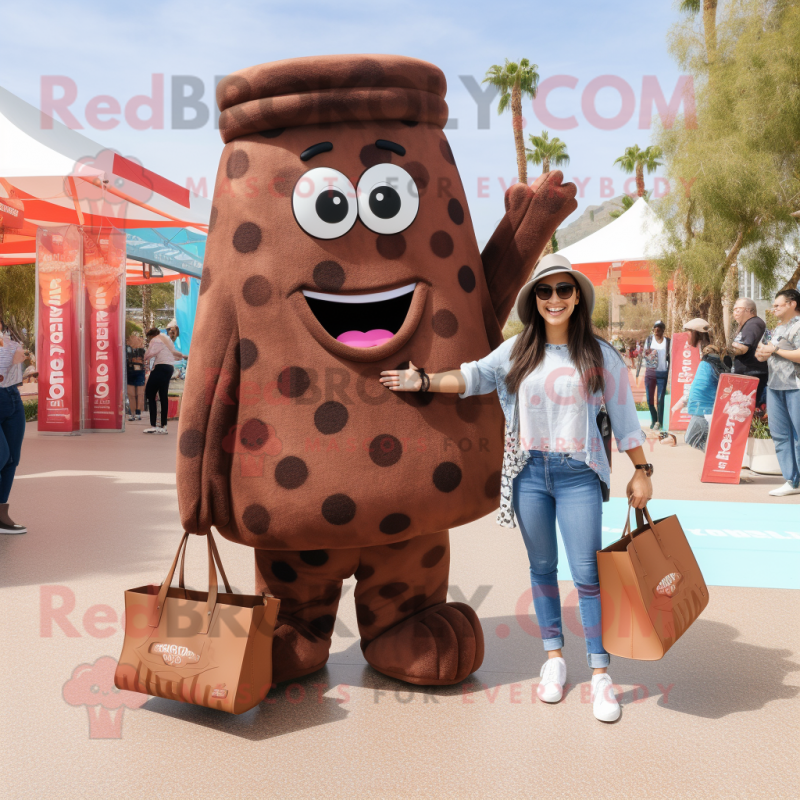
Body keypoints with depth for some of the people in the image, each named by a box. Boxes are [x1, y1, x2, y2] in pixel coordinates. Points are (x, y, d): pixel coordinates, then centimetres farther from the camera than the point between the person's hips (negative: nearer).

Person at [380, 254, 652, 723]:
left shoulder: (600, 355, 0)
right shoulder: (518, 350, 5)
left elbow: (623, 416, 3)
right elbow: (475, 377, 5)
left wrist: (641, 471, 4)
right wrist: (423, 381, -6)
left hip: (578, 473, -2)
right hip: (529, 471, 3)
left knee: (587, 574, -3)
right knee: (542, 568, 13)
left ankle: (601, 674, 10)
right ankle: (555, 657, 28)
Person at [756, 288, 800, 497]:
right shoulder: (777, 330, 20)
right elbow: (764, 353, 26)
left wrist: (775, 350, -11)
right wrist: (762, 353, 4)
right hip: (775, 386, 9)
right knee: (780, 435, 6)